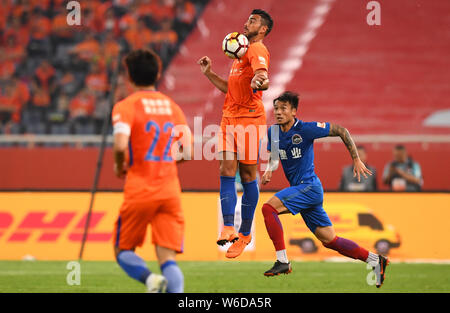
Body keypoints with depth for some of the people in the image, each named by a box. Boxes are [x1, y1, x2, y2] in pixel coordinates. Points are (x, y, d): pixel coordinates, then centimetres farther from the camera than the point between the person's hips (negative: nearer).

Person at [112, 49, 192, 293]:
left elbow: (120, 145, -19)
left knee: (123, 250, 11)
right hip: (170, 190, 3)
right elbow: (188, 151, 6)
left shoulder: (126, 106, -4)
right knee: (167, 257, 0)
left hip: (139, 190, -3)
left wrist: (119, 167, 2)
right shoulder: (172, 106, 11)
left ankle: (150, 279, -19)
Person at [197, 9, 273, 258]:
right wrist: (209, 74, 23)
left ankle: (245, 233, 8)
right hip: (229, 117, 8)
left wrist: (259, 82, -48)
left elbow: (262, 75, -26)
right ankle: (228, 228, -14)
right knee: (227, 171, -6)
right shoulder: (242, 51, 23)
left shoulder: (257, 50, -6)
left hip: (249, 117, -8)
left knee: (247, 176, 0)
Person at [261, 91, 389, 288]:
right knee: (329, 240, 9)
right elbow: (274, 156, 22)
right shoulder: (273, 132, 6)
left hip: (309, 186, -8)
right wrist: (269, 171, -1)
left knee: (269, 207, -22)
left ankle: (283, 261, -19)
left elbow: (341, 131, -6)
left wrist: (356, 160, -7)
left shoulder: (306, 129, -13)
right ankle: (375, 260, 20)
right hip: (298, 189, 8)